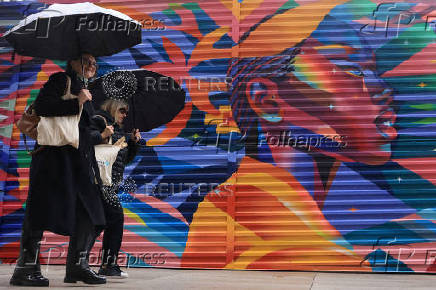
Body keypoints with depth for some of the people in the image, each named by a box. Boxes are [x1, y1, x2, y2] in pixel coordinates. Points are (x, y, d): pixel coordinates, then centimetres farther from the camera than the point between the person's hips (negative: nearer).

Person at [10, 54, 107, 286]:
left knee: (89, 212, 3)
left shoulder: (84, 91, 26)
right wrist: (76, 103, -16)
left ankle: (77, 266, 7)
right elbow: (41, 106, -15)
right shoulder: (61, 80, 3)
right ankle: (25, 268, -9)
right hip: (55, 154, -8)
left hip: (79, 159, 9)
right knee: (43, 209, -11)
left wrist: (101, 136, 39)